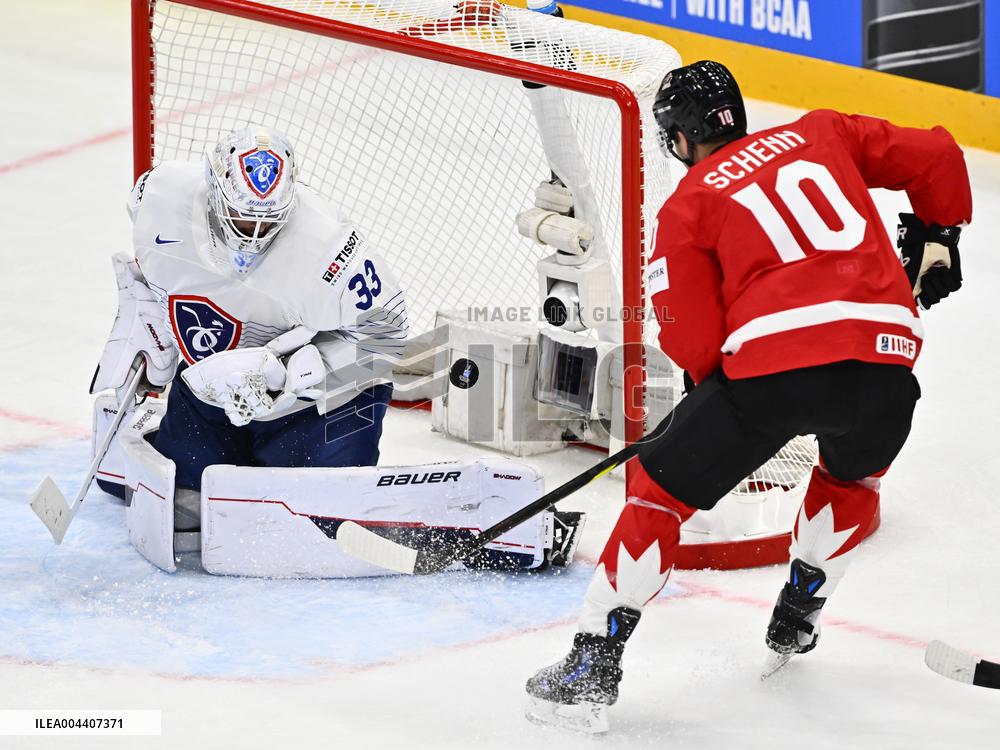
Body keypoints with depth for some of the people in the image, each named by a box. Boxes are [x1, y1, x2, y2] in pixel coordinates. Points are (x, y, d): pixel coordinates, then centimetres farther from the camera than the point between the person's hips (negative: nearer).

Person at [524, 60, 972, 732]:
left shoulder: (688, 203, 13)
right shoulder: (822, 134, 24)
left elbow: (693, 338, 6)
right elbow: (936, 157, 21)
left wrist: (713, 385, 27)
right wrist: (936, 236, 37)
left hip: (775, 358, -4)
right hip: (886, 356, 4)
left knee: (660, 488, 10)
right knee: (854, 474, 36)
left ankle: (593, 667, 5)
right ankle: (797, 621, 40)